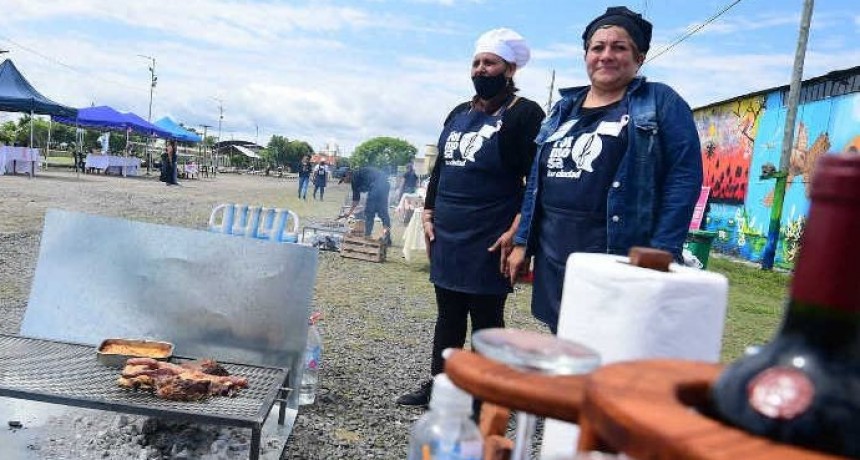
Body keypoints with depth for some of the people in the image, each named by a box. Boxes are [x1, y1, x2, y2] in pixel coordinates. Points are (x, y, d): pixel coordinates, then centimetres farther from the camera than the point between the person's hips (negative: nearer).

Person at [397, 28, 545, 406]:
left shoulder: (525, 114, -7)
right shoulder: (459, 114, 15)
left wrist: (515, 232, -20)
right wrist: (428, 214, 13)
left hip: (489, 242, -7)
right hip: (447, 236, 7)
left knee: (485, 321, 3)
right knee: (447, 317, 16)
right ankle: (437, 385, 29)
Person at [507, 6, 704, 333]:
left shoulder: (660, 103, 0)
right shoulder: (564, 109, 17)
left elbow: (685, 176, -9)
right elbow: (536, 181, 18)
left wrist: (662, 254, -16)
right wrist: (522, 242, 14)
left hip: (619, 260, -5)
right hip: (553, 259, 6)